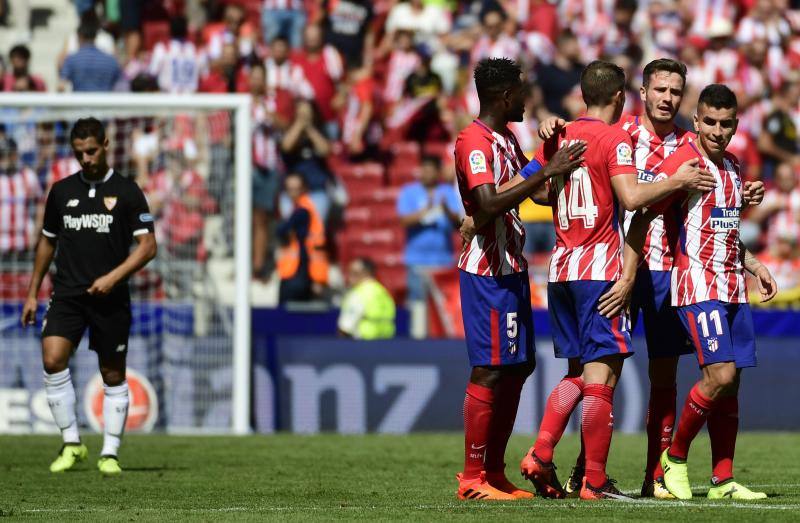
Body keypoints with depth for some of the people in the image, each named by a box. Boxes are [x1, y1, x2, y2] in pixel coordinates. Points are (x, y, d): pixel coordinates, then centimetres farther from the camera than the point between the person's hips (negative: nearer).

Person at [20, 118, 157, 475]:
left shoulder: (126, 191, -1)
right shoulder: (62, 191, 9)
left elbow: (148, 245, -4)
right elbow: (48, 241, 19)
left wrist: (114, 277, -16)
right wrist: (32, 293, 17)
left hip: (110, 298, -2)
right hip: (67, 294, 2)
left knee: (113, 375, 3)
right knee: (53, 361, -17)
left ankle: (110, 454, 13)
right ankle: (71, 444, -7)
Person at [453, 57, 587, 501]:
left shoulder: (506, 139, 16)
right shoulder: (474, 141, -15)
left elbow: (529, 191, 30)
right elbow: (490, 204, -29)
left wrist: (552, 162, 15)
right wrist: (547, 172, -28)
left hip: (511, 268, 10)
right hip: (488, 270, -10)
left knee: (518, 366, 11)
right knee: (490, 371, -9)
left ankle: (494, 472, 16)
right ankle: (472, 479, -5)